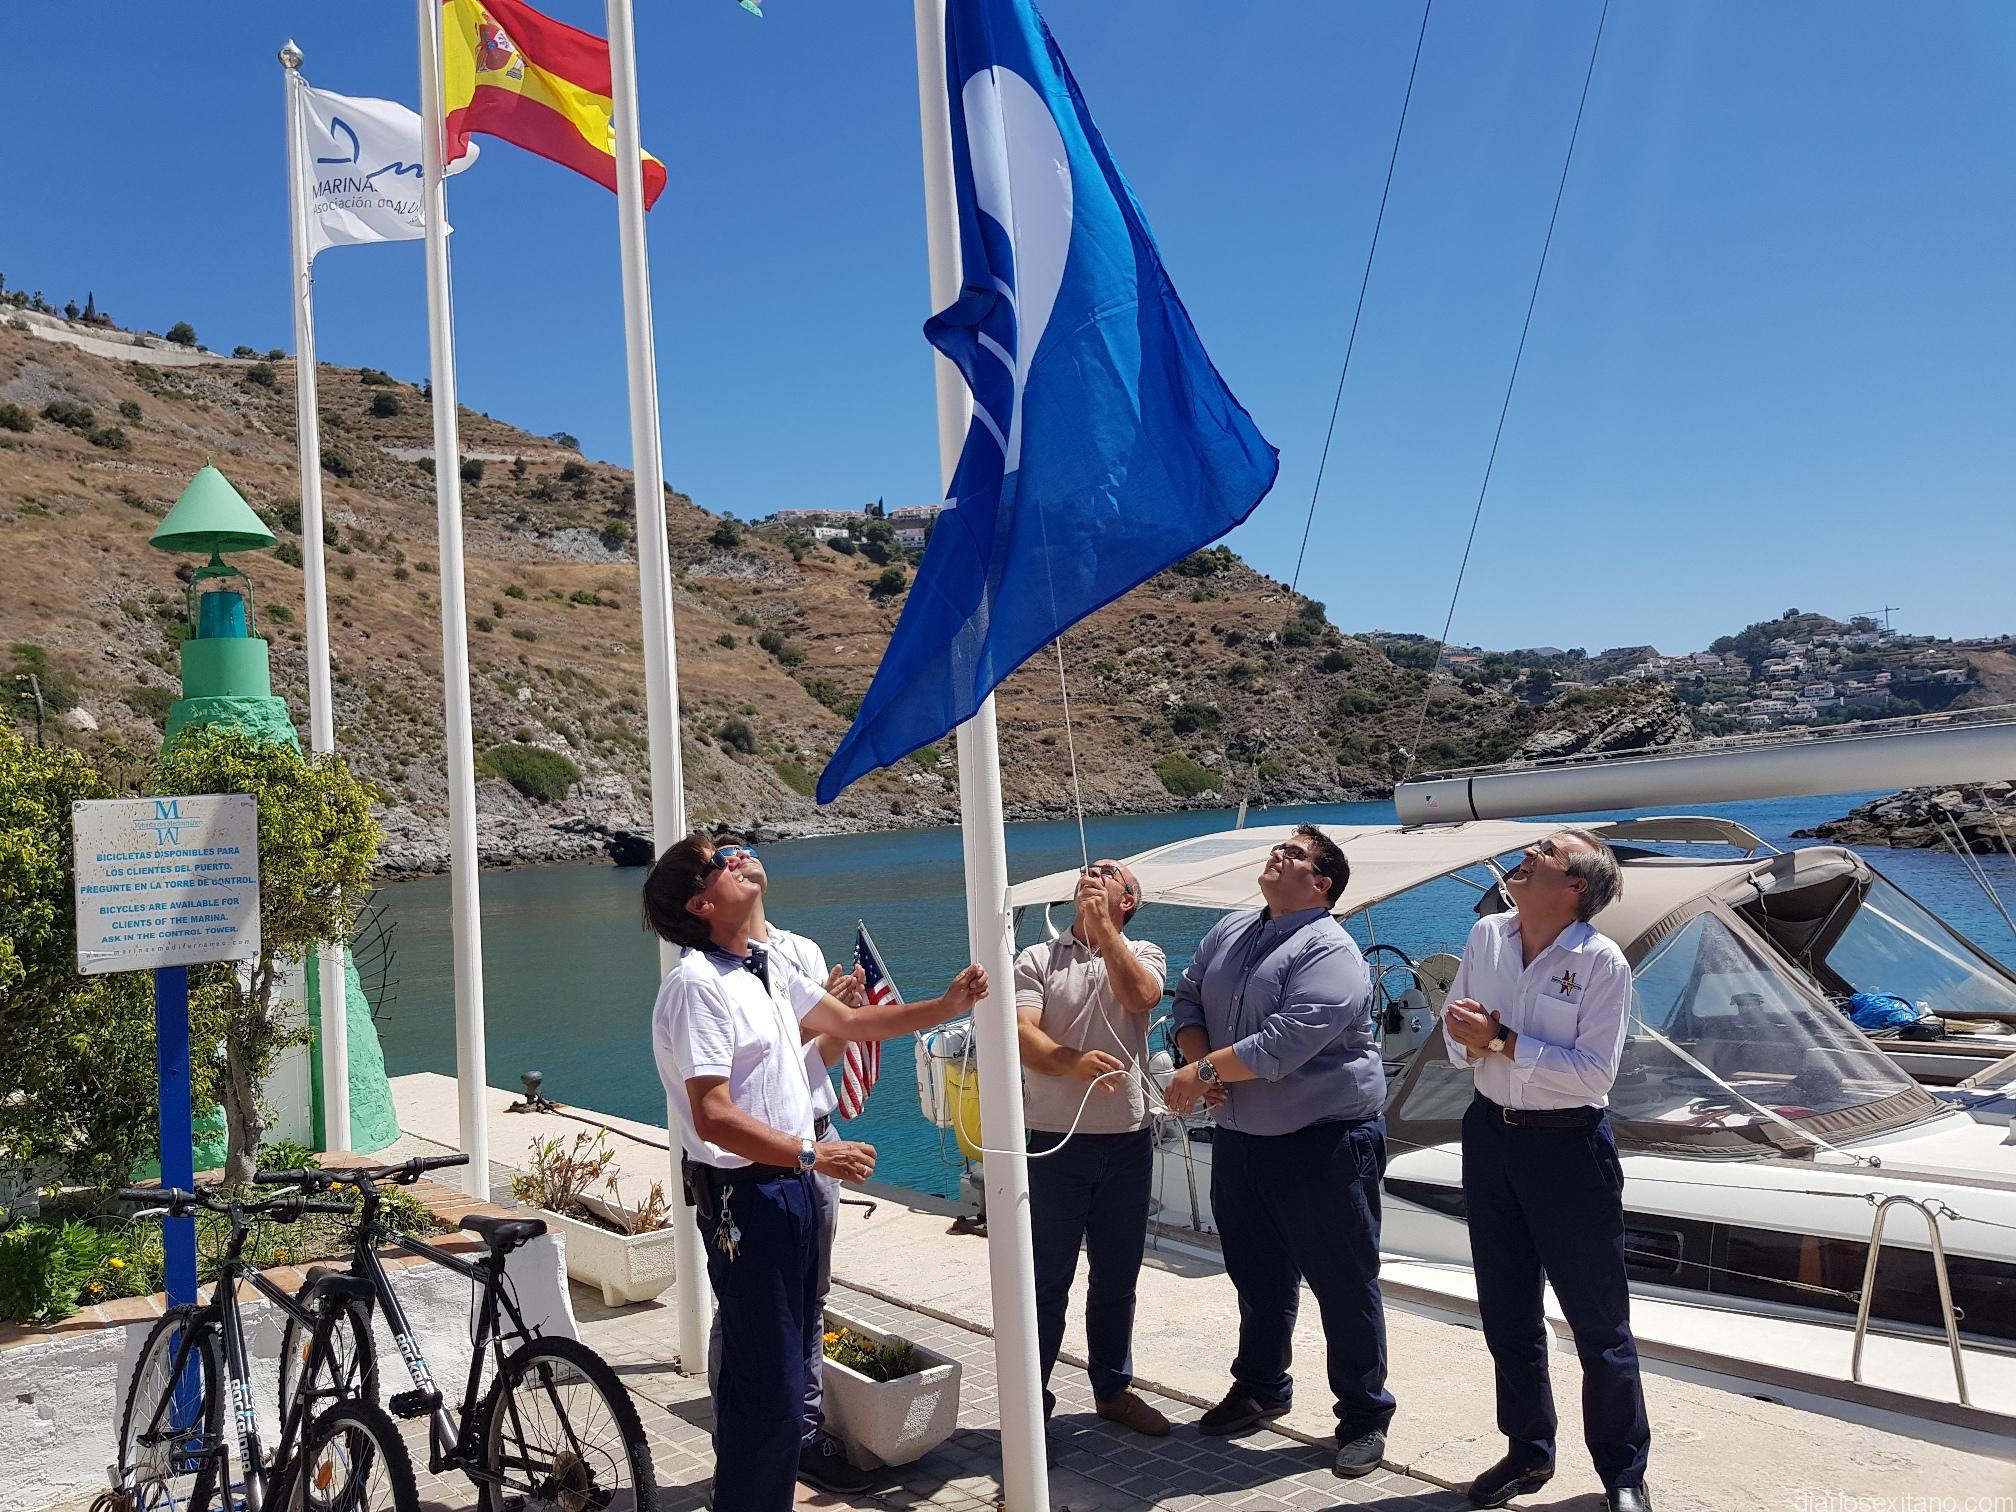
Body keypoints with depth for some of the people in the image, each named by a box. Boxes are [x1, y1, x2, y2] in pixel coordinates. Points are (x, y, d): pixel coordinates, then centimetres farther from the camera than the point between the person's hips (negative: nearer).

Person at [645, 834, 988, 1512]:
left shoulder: (769, 965, 9)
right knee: (767, 1379, -2)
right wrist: (811, 1154, -26)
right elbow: (713, 1117, -25)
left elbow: (847, 1022, 16)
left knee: (785, 1355, 21)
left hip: (792, 1175, 9)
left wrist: (946, 1005, 9)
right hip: (745, 1194, -9)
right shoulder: (696, 984, -19)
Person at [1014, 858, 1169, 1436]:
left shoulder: (1142, 954, 7)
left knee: (1116, 1280, 15)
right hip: (1055, 1144, -2)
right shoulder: (1038, 960, 3)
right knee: (1046, 1281, 5)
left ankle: (1113, 1389, 31)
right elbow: (1022, 1034, -13)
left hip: (1127, 1143, 2)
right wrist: (1073, 1063, -32)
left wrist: (1102, 925, -18)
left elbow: (1140, 996, -17)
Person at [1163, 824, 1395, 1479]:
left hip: (1325, 1142, -7)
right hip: (1239, 1137, 7)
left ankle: (1364, 1415, 20)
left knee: (1343, 1283, 4)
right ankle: (1259, 1387, 40)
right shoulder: (1229, 931, 9)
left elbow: (1283, 1044, -26)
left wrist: (1203, 1071, -16)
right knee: (1256, 1273, 21)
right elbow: (1188, 998, 11)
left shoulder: (1328, 952, -17)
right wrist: (1199, 1064, -7)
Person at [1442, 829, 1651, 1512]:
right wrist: (1467, 1041, -12)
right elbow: (1455, 1023, 11)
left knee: (1599, 1321, 6)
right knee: (1506, 1310, 17)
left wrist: (1503, 1040, -24)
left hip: (1569, 1146, -5)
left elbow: (1594, 1073, -21)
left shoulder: (1601, 963, -15)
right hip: (1490, 1135, 6)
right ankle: (1528, 1452, 35)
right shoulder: (1486, 936, 0)